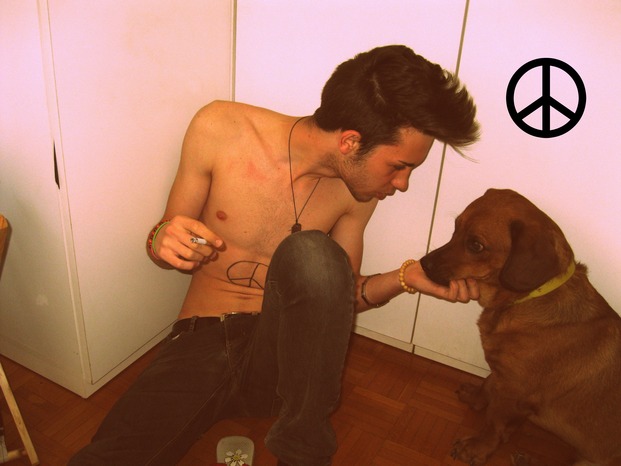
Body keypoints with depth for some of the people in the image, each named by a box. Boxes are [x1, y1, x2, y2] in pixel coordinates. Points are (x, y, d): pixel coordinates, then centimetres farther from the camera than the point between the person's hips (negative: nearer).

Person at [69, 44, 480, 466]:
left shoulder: (356, 188, -4)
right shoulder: (220, 129, -11)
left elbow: (343, 294, 8)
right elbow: (166, 238, 2)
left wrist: (404, 278, -10)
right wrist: (163, 242, -22)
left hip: (283, 353, 2)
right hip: (198, 346, -2)